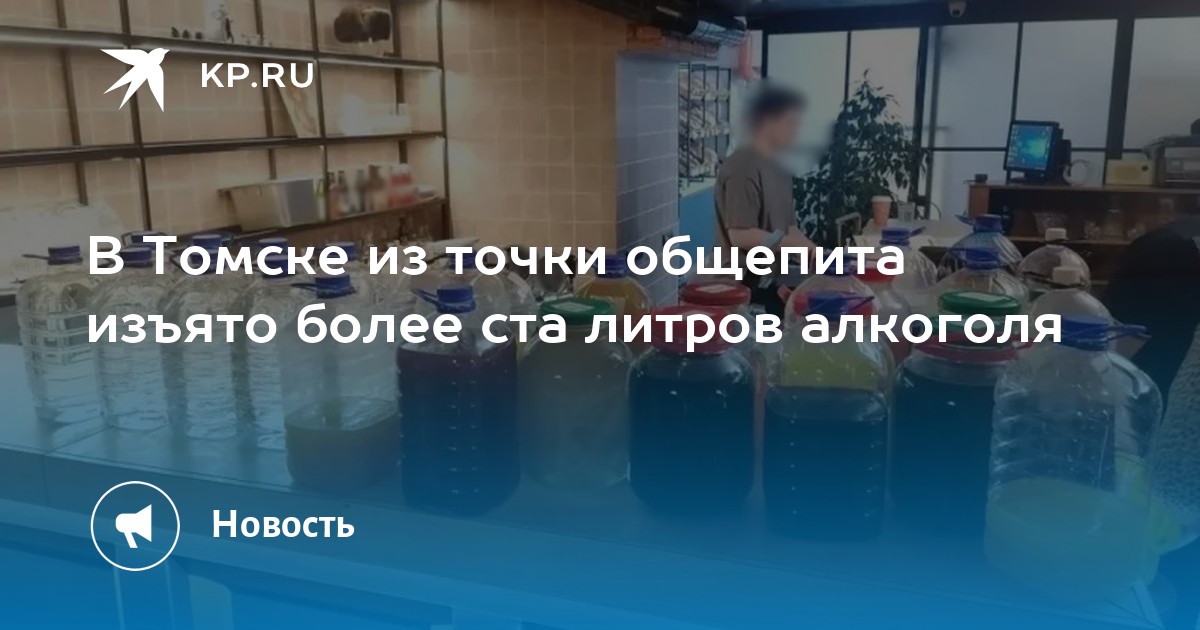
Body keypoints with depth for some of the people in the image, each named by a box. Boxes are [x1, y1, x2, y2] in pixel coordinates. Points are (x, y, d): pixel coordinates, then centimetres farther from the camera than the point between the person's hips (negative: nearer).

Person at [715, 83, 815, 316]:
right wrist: (799, 245, -19)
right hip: (744, 284, -9)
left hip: (771, 279, 9)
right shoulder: (742, 168, -18)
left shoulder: (778, 169, 11)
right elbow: (740, 235, -24)